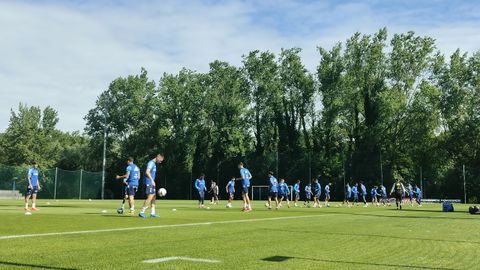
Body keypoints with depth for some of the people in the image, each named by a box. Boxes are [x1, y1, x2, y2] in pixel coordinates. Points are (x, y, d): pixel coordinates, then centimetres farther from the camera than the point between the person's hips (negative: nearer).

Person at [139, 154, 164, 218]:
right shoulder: (151, 163, -12)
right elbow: (147, 172, -24)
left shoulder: (154, 164, 18)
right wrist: (152, 180, -25)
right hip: (149, 183, -10)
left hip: (152, 184, 10)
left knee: (154, 198, 9)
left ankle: (152, 213, 13)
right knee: (150, 197, -14)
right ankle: (142, 212, -10)